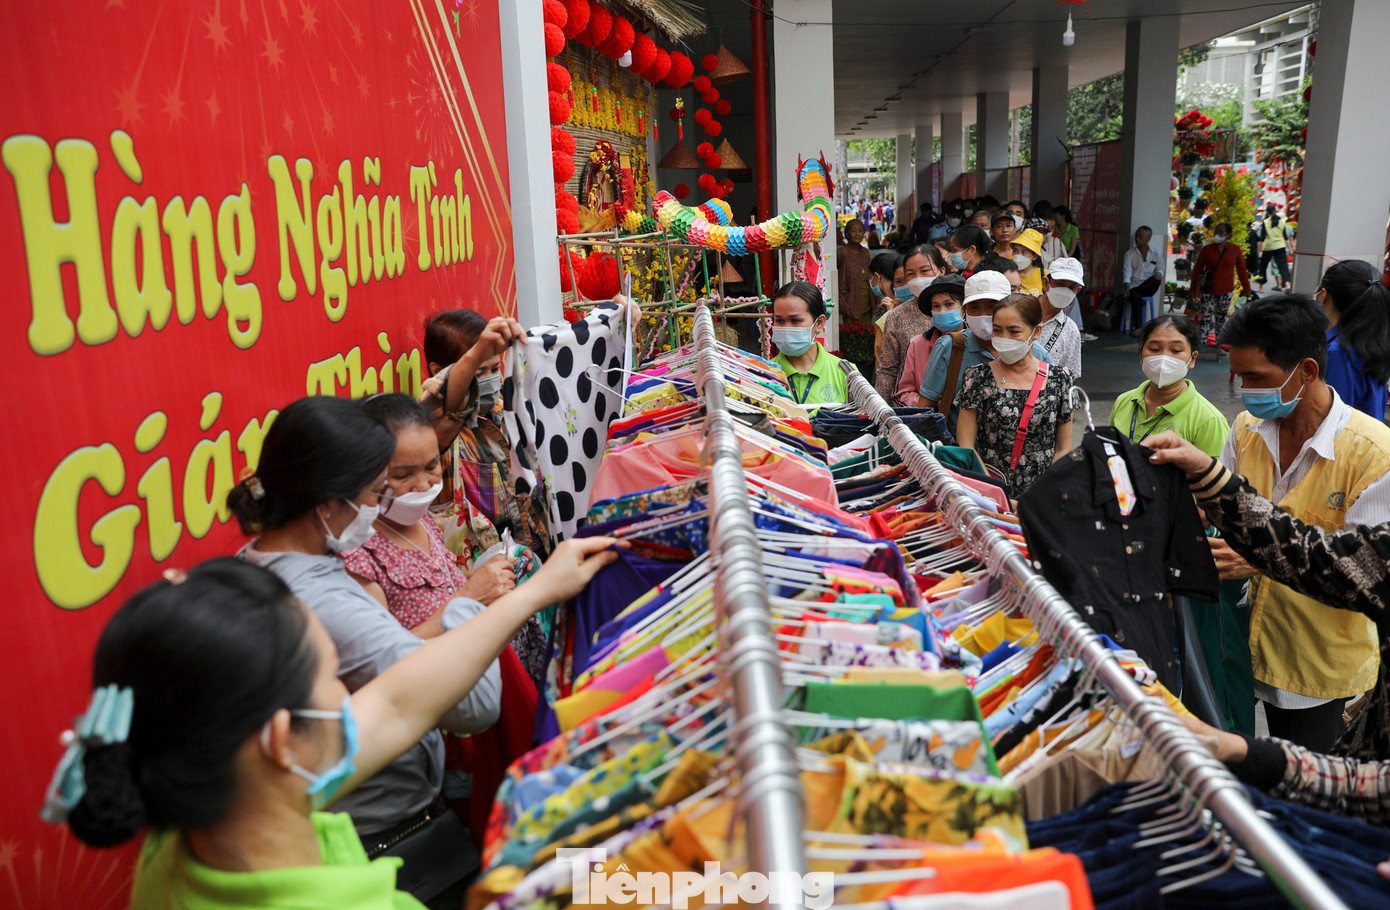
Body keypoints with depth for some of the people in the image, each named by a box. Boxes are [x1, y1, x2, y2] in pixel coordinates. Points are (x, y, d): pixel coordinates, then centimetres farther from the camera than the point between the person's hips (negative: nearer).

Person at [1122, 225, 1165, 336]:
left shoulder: (1156, 253, 9)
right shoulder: (1130, 253, 6)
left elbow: (1160, 269, 13)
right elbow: (1127, 271, -3)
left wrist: (1159, 273, -14)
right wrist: (1127, 287, -20)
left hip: (1149, 287, 1)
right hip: (1134, 284, -1)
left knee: (1157, 279, -33)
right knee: (1136, 296, -35)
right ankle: (1137, 327, -34)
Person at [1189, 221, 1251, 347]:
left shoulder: (1235, 250, 2)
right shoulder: (1207, 249, -2)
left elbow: (1241, 270, 8)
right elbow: (1197, 269, 1)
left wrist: (1246, 288, 9)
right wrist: (1193, 289, 0)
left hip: (1226, 290, 2)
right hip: (1208, 290, -2)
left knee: (1222, 316, 11)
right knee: (1207, 315, -4)